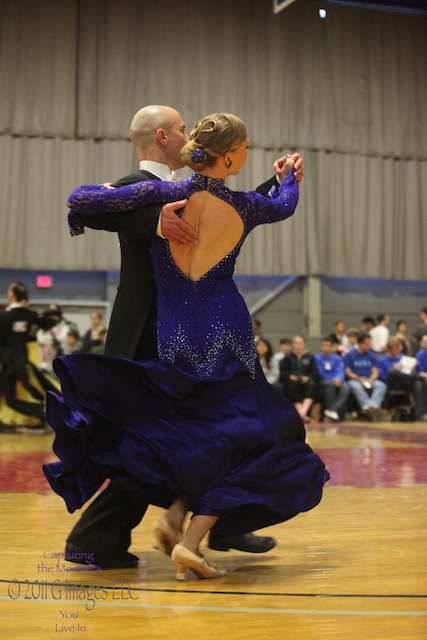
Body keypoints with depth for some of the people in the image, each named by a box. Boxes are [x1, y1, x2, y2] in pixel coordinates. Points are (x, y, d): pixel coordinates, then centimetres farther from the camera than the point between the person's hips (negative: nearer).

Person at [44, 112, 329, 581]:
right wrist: (288, 176, 47)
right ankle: (191, 542, -6)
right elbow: (284, 205, 26)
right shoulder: (244, 207, 1)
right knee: (238, 437, 7)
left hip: (173, 339, 2)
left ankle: (174, 515, 5)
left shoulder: (165, 195, -3)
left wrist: (101, 192, 17)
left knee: (197, 433, 22)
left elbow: (80, 200, -6)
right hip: (227, 333, -2)